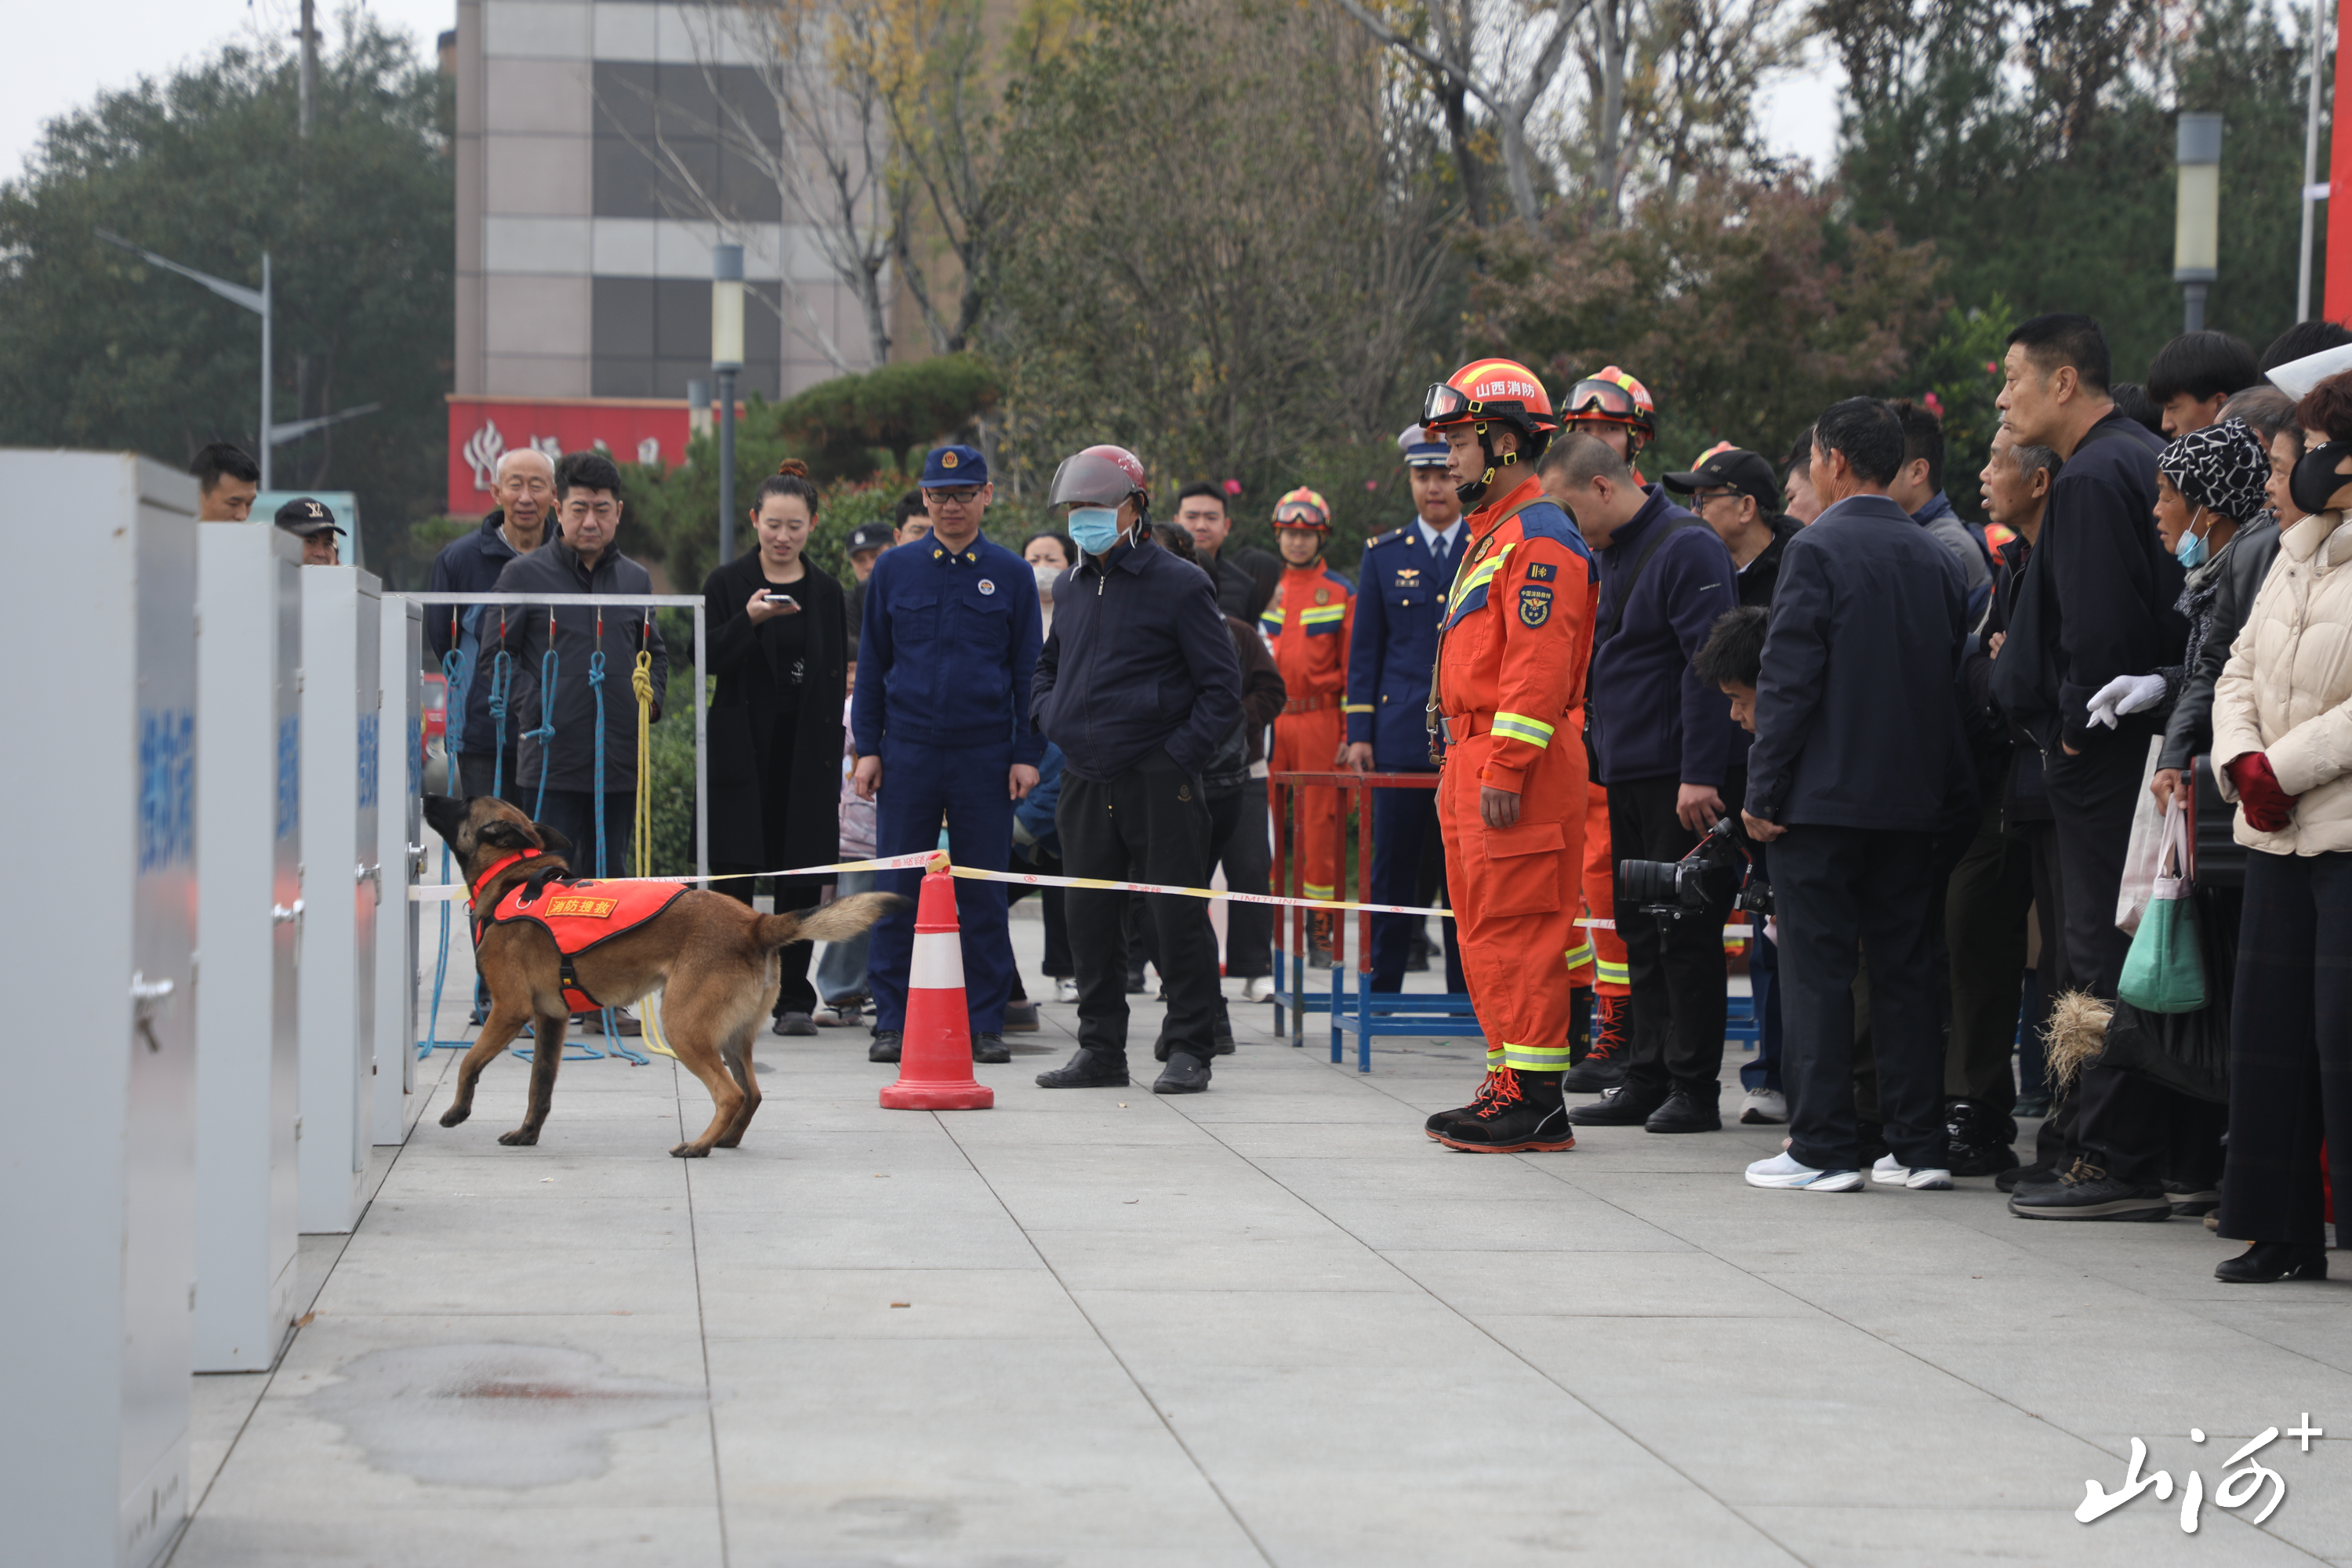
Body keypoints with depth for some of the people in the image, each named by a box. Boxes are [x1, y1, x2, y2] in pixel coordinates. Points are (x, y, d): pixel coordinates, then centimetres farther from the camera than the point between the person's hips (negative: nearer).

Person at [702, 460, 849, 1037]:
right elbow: (705, 658, -7)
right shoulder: (728, 583, 2)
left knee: (802, 875, 2)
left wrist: (832, 761, 5)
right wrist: (748, 619, -24)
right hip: (741, 747, -2)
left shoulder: (825, 593, 10)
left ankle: (794, 997, 10)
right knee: (733, 876, -4)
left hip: (805, 751, 2)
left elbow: (836, 679, 11)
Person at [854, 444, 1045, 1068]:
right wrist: (867, 747, 3)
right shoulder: (894, 570, 6)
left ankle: (985, 1023, 9)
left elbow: (1028, 669, 6)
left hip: (986, 756, 0)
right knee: (898, 891, 1)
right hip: (908, 752, 0)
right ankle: (893, 1022, 7)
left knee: (983, 893, 3)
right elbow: (872, 664, 9)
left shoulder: (1011, 574, 5)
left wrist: (1028, 753, -1)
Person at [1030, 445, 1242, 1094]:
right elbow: (1048, 667, 30)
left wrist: (1181, 753, -12)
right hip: (1084, 781, 6)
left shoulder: (1179, 585, -5)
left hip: (1157, 780, -6)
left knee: (1177, 917, -3)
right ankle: (1100, 1050, 17)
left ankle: (1188, 1050, 5)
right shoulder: (1070, 588, 14)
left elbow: (1222, 686, -5)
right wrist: (1055, 723, 12)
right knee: (1090, 918, 8)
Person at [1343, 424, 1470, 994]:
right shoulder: (1384, 555, 9)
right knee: (1393, 870, 1)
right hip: (1401, 738, 1)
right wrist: (1359, 732, 3)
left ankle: (1465, 993, 9)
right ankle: (1383, 988, 10)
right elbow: (1364, 648, 10)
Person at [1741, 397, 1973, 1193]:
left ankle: (1823, 1147, -2)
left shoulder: (1818, 549, -11)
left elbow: (1789, 680, -14)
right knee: (1906, 969, 10)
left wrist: (1763, 791, -10)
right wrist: (1942, 786, 18)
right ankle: (1916, 1145, 11)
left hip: (1825, 795, -6)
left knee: (1817, 971, -1)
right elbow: (1954, 675, 13)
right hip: (1914, 798, 6)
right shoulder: (1937, 556, 8)